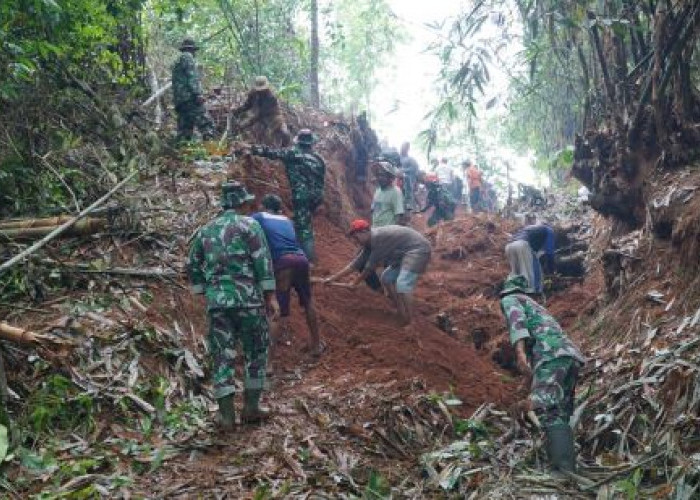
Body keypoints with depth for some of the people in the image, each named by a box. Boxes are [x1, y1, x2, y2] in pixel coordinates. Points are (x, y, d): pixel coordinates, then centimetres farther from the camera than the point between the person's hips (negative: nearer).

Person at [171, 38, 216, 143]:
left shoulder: (177, 62, 30)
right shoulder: (187, 57, 2)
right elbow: (192, 77, -12)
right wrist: (198, 93, -19)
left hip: (179, 100, 10)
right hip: (189, 97, -10)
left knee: (184, 131, 5)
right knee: (206, 126, -19)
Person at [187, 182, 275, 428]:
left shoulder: (206, 230, 15)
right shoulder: (249, 224, 0)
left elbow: (192, 266, 16)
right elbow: (263, 262, -7)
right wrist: (268, 297, -3)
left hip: (216, 301, 4)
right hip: (247, 298, -4)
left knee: (222, 355, 6)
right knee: (256, 351, 11)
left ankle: (227, 414, 5)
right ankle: (251, 407, 14)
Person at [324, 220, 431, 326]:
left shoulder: (378, 238, -23)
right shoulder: (369, 244, 7)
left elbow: (371, 265, -16)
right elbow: (355, 264, 12)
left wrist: (355, 283, -3)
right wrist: (332, 278, 12)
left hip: (418, 249, -11)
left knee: (402, 284, -25)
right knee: (386, 278, 15)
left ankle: (408, 325, -23)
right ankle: (402, 314, 17)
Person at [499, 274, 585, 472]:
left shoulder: (510, 299, 18)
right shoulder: (537, 306, 41)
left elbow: (517, 318, -7)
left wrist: (520, 351, -23)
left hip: (551, 354, -8)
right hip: (571, 355, 8)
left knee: (550, 413, -19)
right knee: (560, 415, 9)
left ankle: (565, 472, -33)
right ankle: (569, 470, 1)